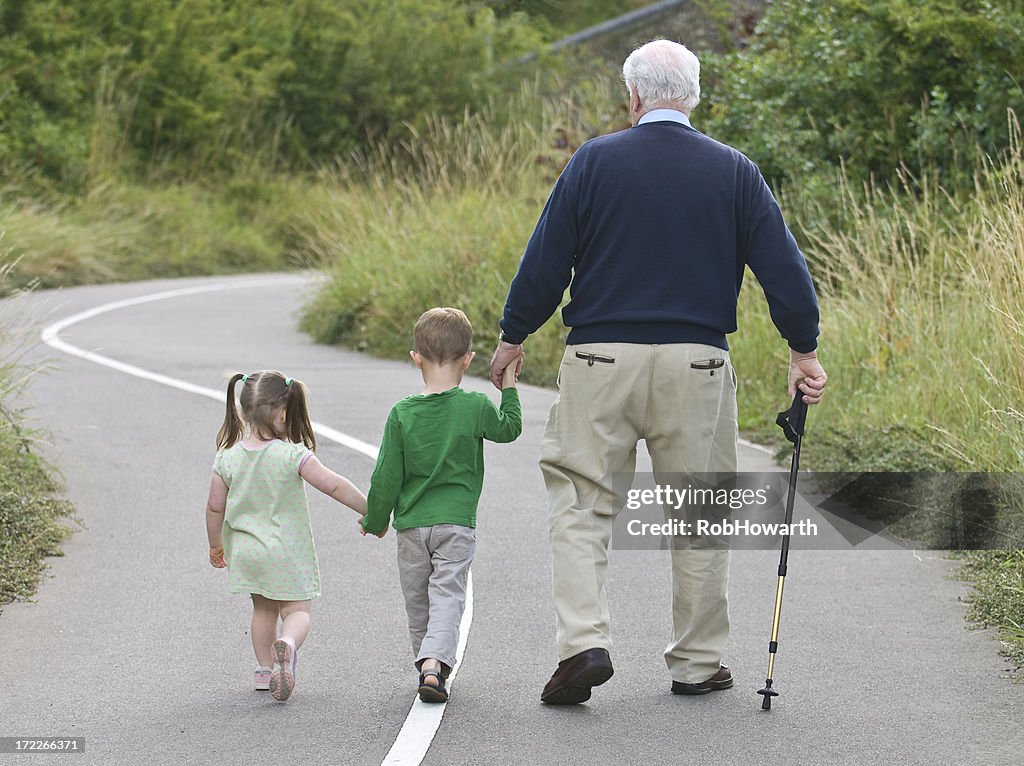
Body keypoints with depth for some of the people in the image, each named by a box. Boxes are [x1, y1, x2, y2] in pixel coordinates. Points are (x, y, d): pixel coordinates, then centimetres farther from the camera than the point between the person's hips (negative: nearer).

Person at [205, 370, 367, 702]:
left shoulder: (227, 458, -5)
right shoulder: (293, 456, -16)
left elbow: (215, 507, 1)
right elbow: (334, 485, -19)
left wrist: (216, 545, 16)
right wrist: (369, 510, -8)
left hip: (245, 550, 4)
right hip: (286, 551, -4)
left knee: (263, 609, 21)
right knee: (298, 610, 3)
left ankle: (265, 671, 24)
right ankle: (287, 644, -28)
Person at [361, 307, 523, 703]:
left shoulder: (402, 413, -5)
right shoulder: (476, 407, -9)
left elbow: (387, 477, -1)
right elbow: (509, 428, 12)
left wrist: (376, 520, 13)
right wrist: (509, 388, 25)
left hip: (411, 525, 2)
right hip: (456, 522, -2)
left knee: (417, 601, 16)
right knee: (448, 596, -3)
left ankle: (426, 664, 26)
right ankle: (435, 663, -23)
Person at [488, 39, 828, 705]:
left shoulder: (594, 161, -1)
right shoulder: (734, 171, 3)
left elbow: (546, 260, 0)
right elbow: (782, 265, 2)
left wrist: (513, 338, 12)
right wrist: (804, 351, 11)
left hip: (601, 361, -1)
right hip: (697, 364, 1)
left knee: (581, 503, 6)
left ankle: (584, 641, -11)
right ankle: (698, 663, 16)